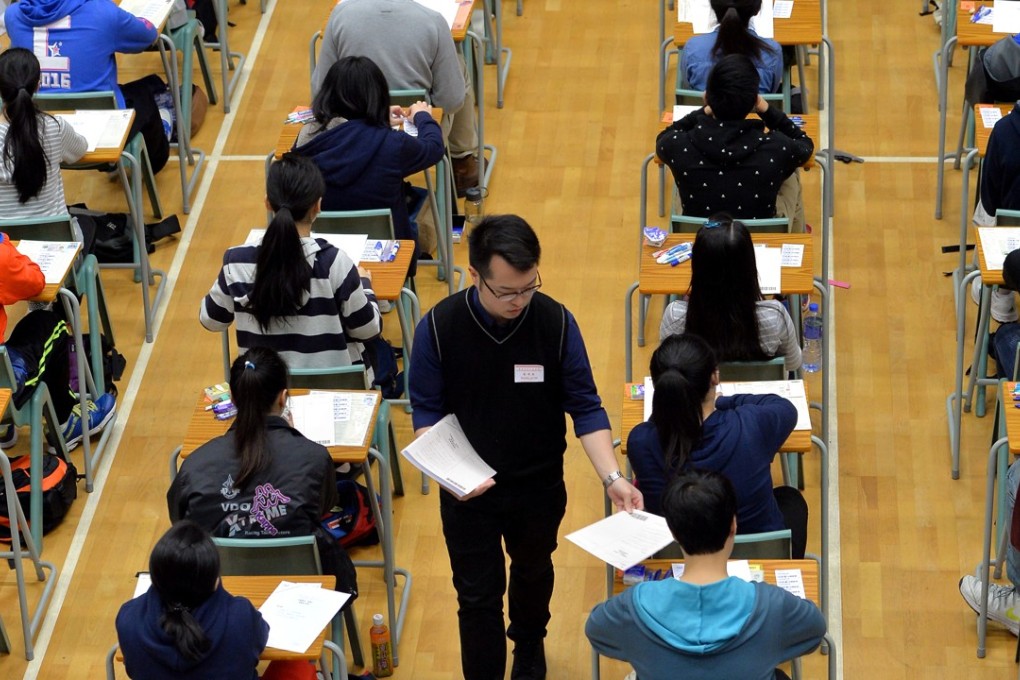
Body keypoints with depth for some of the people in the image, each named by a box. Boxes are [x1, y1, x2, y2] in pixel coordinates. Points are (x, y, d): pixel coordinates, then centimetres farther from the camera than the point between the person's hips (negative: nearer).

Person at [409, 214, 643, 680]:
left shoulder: (557, 322, -21)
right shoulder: (438, 327, -22)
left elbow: (585, 407, -14)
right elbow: (426, 412, -11)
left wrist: (612, 477, -25)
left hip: (540, 486, 2)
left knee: (533, 573, 28)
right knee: (477, 596, 9)